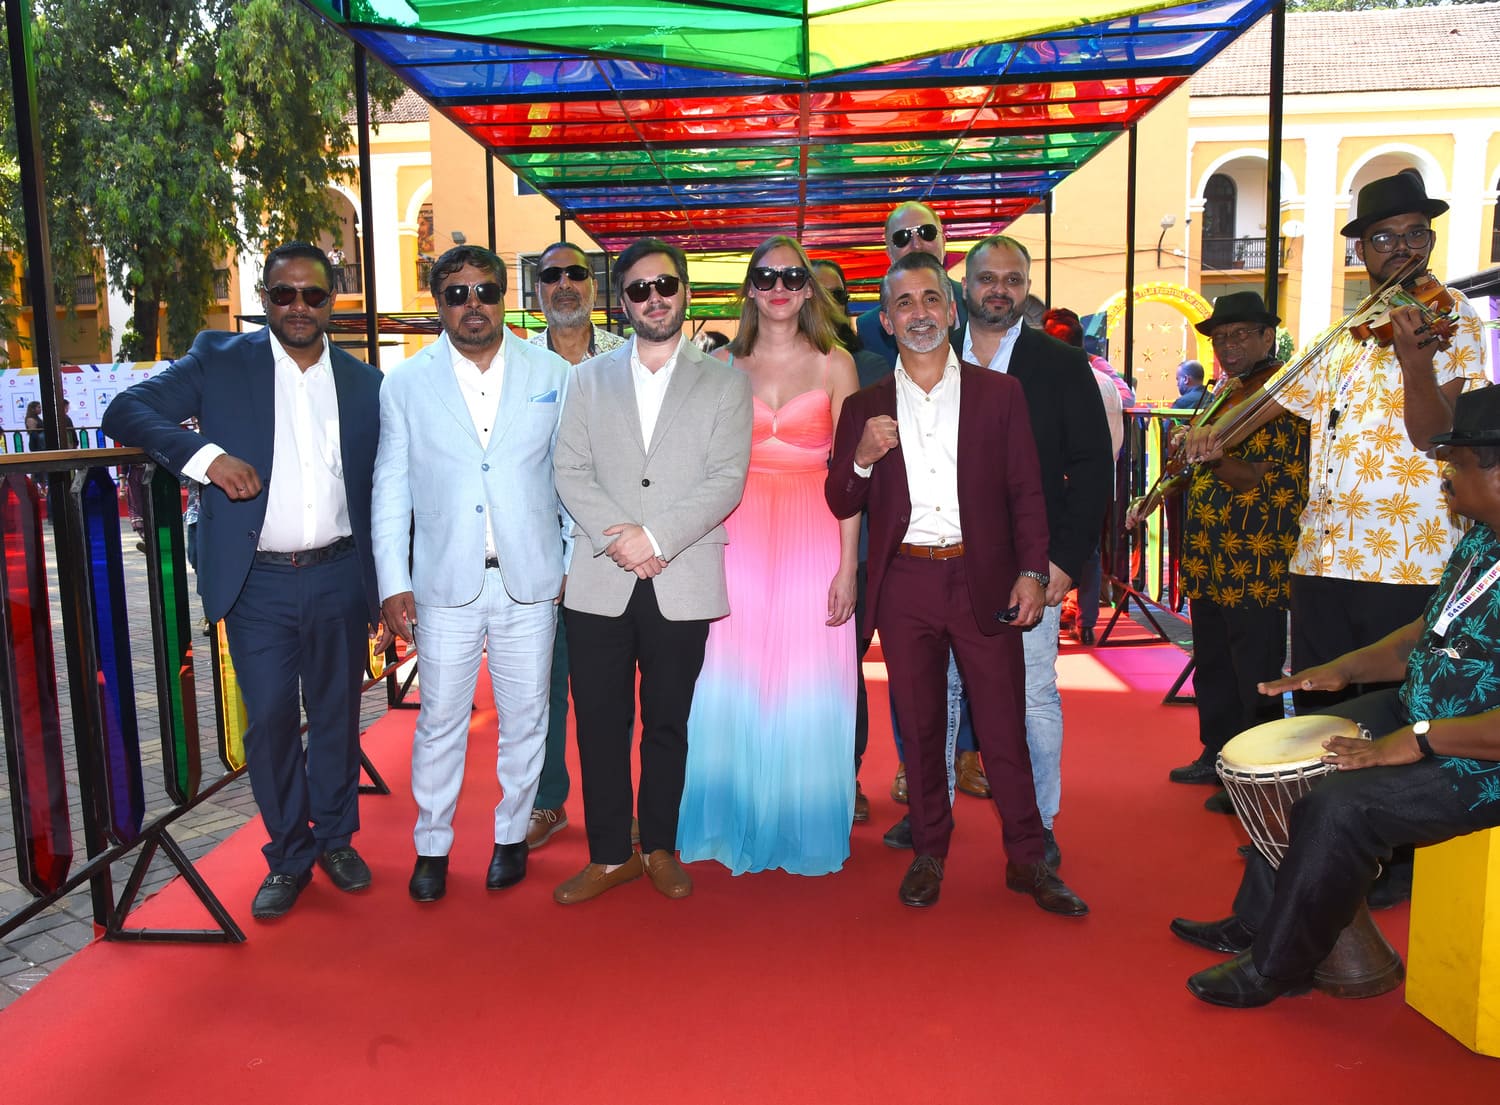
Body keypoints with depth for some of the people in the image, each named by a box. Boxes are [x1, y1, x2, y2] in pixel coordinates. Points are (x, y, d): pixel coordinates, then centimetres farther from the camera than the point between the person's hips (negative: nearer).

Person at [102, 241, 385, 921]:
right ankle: (288, 855, 20)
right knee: (269, 718, 3)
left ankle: (336, 837, 30)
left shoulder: (365, 383, 7)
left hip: (339, 577, 2)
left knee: (337, 712, 12)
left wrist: (392, 588, 8)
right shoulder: (218, 361, 2)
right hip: (258, 583, -1)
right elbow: (125, 412, -4)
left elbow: (383, 493, 11)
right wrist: (205, 453, -21)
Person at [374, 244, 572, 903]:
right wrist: (393, 583, 0)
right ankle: (432, 845, 25)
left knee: (525, 718, 11)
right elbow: (390, 490, 5)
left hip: (530, 580, 1)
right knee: (440, 721, 8)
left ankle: (512, 835, 29)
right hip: (446, 582, 0)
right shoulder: (406, 384, 3)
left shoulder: (551, 374, 3)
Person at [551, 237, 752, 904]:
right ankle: (610, 855, 20)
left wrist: (654, 537, -14)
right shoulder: (590, 378, 12)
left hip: (681, 584, -1)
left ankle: (659, 847, 26)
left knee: (667, 723, 9)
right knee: (599, 724, 5)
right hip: (599, 581, 2)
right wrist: (619, 541, -11)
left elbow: (727, 480, -5)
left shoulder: (724, 382, 6)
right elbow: (570, 472, 3)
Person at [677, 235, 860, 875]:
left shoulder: (834, 364, 4)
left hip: (813, 537, -1)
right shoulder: (725, 365, 8)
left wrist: (848, 567, -7)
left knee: (807, 688, 3)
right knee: (733, 685, 4)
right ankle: (738, 822, 22)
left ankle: (801, 828, 21)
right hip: (738, 537, 1)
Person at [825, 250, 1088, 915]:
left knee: (1004, 724, 3)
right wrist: (862, 457, -13)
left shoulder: (998, 393, 6)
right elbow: (840, 505, 7)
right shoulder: (864, 409, 8)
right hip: (904, 585, 1)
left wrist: (1031, 572, -5)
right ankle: (928, 853, 25)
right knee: (919, 727, 10)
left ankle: (1027, 859, 18)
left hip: (984, 580, -1)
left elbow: (1026, 492, 4)